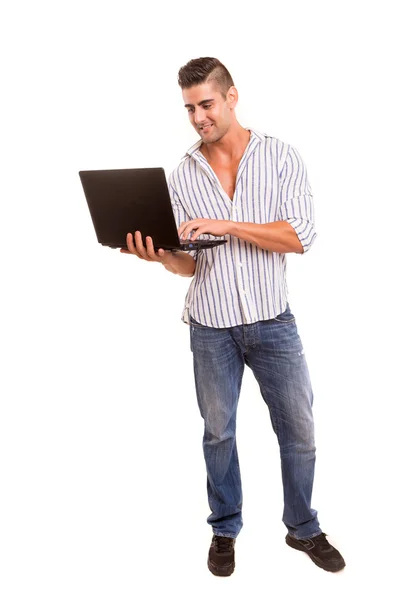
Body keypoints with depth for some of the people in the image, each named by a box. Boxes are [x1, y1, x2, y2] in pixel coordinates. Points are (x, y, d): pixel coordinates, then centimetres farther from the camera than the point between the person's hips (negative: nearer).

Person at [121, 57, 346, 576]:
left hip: (273, 323, -1)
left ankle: (304, 528, 30)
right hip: (212, 327, 1)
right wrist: (160, 255, -20)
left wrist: (227, 225, -23)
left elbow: (301, 236, -14)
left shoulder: (280, 157, -4)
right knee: (218, 432, 13)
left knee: (298, 431, 8)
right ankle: (225, 530, 33)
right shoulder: (182, 175, 2)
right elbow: (190, 263, 2)